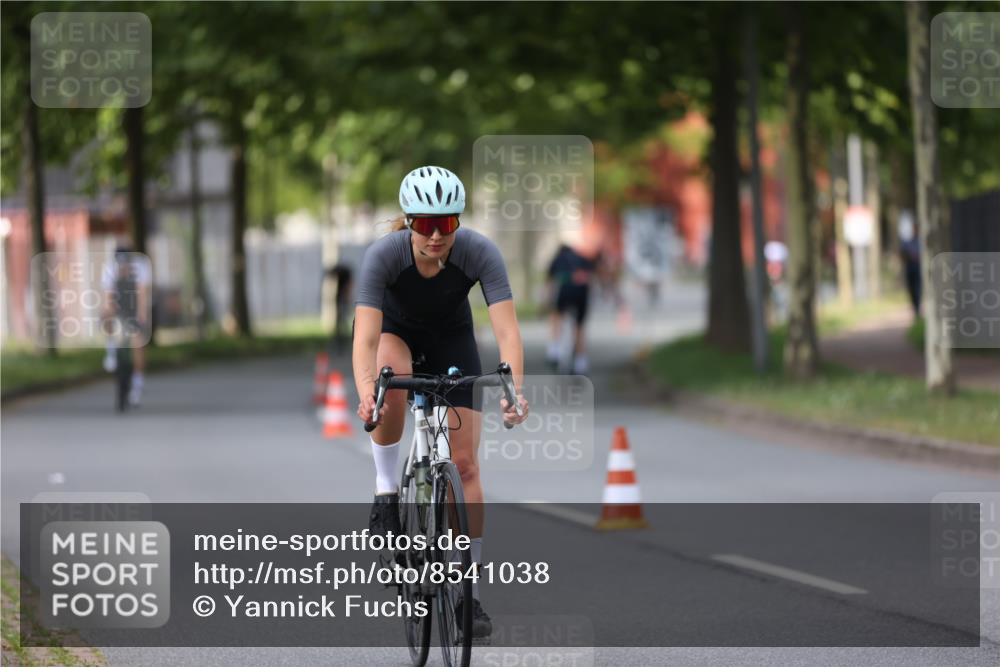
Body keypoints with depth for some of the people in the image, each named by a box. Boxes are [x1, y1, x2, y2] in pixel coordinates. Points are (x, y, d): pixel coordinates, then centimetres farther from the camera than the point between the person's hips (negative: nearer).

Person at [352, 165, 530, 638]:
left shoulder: (479, 253, -33)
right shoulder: (383, 256, -35)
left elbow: (507, 331, -39)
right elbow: (366, 337, -42)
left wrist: (513, 390, -57)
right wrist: (366, 394, -61)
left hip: (451, 337, 1)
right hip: (395, 330, -1)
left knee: (465, 463, -6)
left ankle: (470, 593, 3)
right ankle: (386, 492, -17)